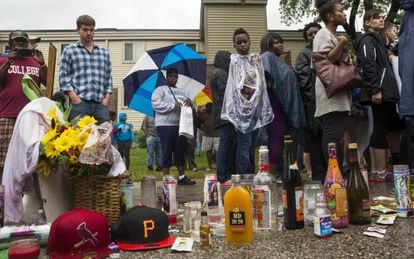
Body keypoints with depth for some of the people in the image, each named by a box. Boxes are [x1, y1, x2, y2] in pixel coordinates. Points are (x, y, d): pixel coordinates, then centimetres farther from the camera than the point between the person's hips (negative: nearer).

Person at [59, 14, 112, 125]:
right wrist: (74, 97, -8)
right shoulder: (69, 51, 10)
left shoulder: (104, 52, 20)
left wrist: (107, 97, 5)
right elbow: (63, 76, 2)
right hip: (80, 103, -3)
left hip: (100, 104, 3)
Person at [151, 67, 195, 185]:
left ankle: (182, 177, 18)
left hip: (180, 125, 6)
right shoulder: (160, 90, 5)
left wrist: (189, 101, -7)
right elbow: (155, 104, -11)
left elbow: (190, 105, 17)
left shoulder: (182, 92, 22)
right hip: (165, 125, -6)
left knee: (180, 152, 10)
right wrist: (172, 105, -18)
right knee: (167, 152, -3)